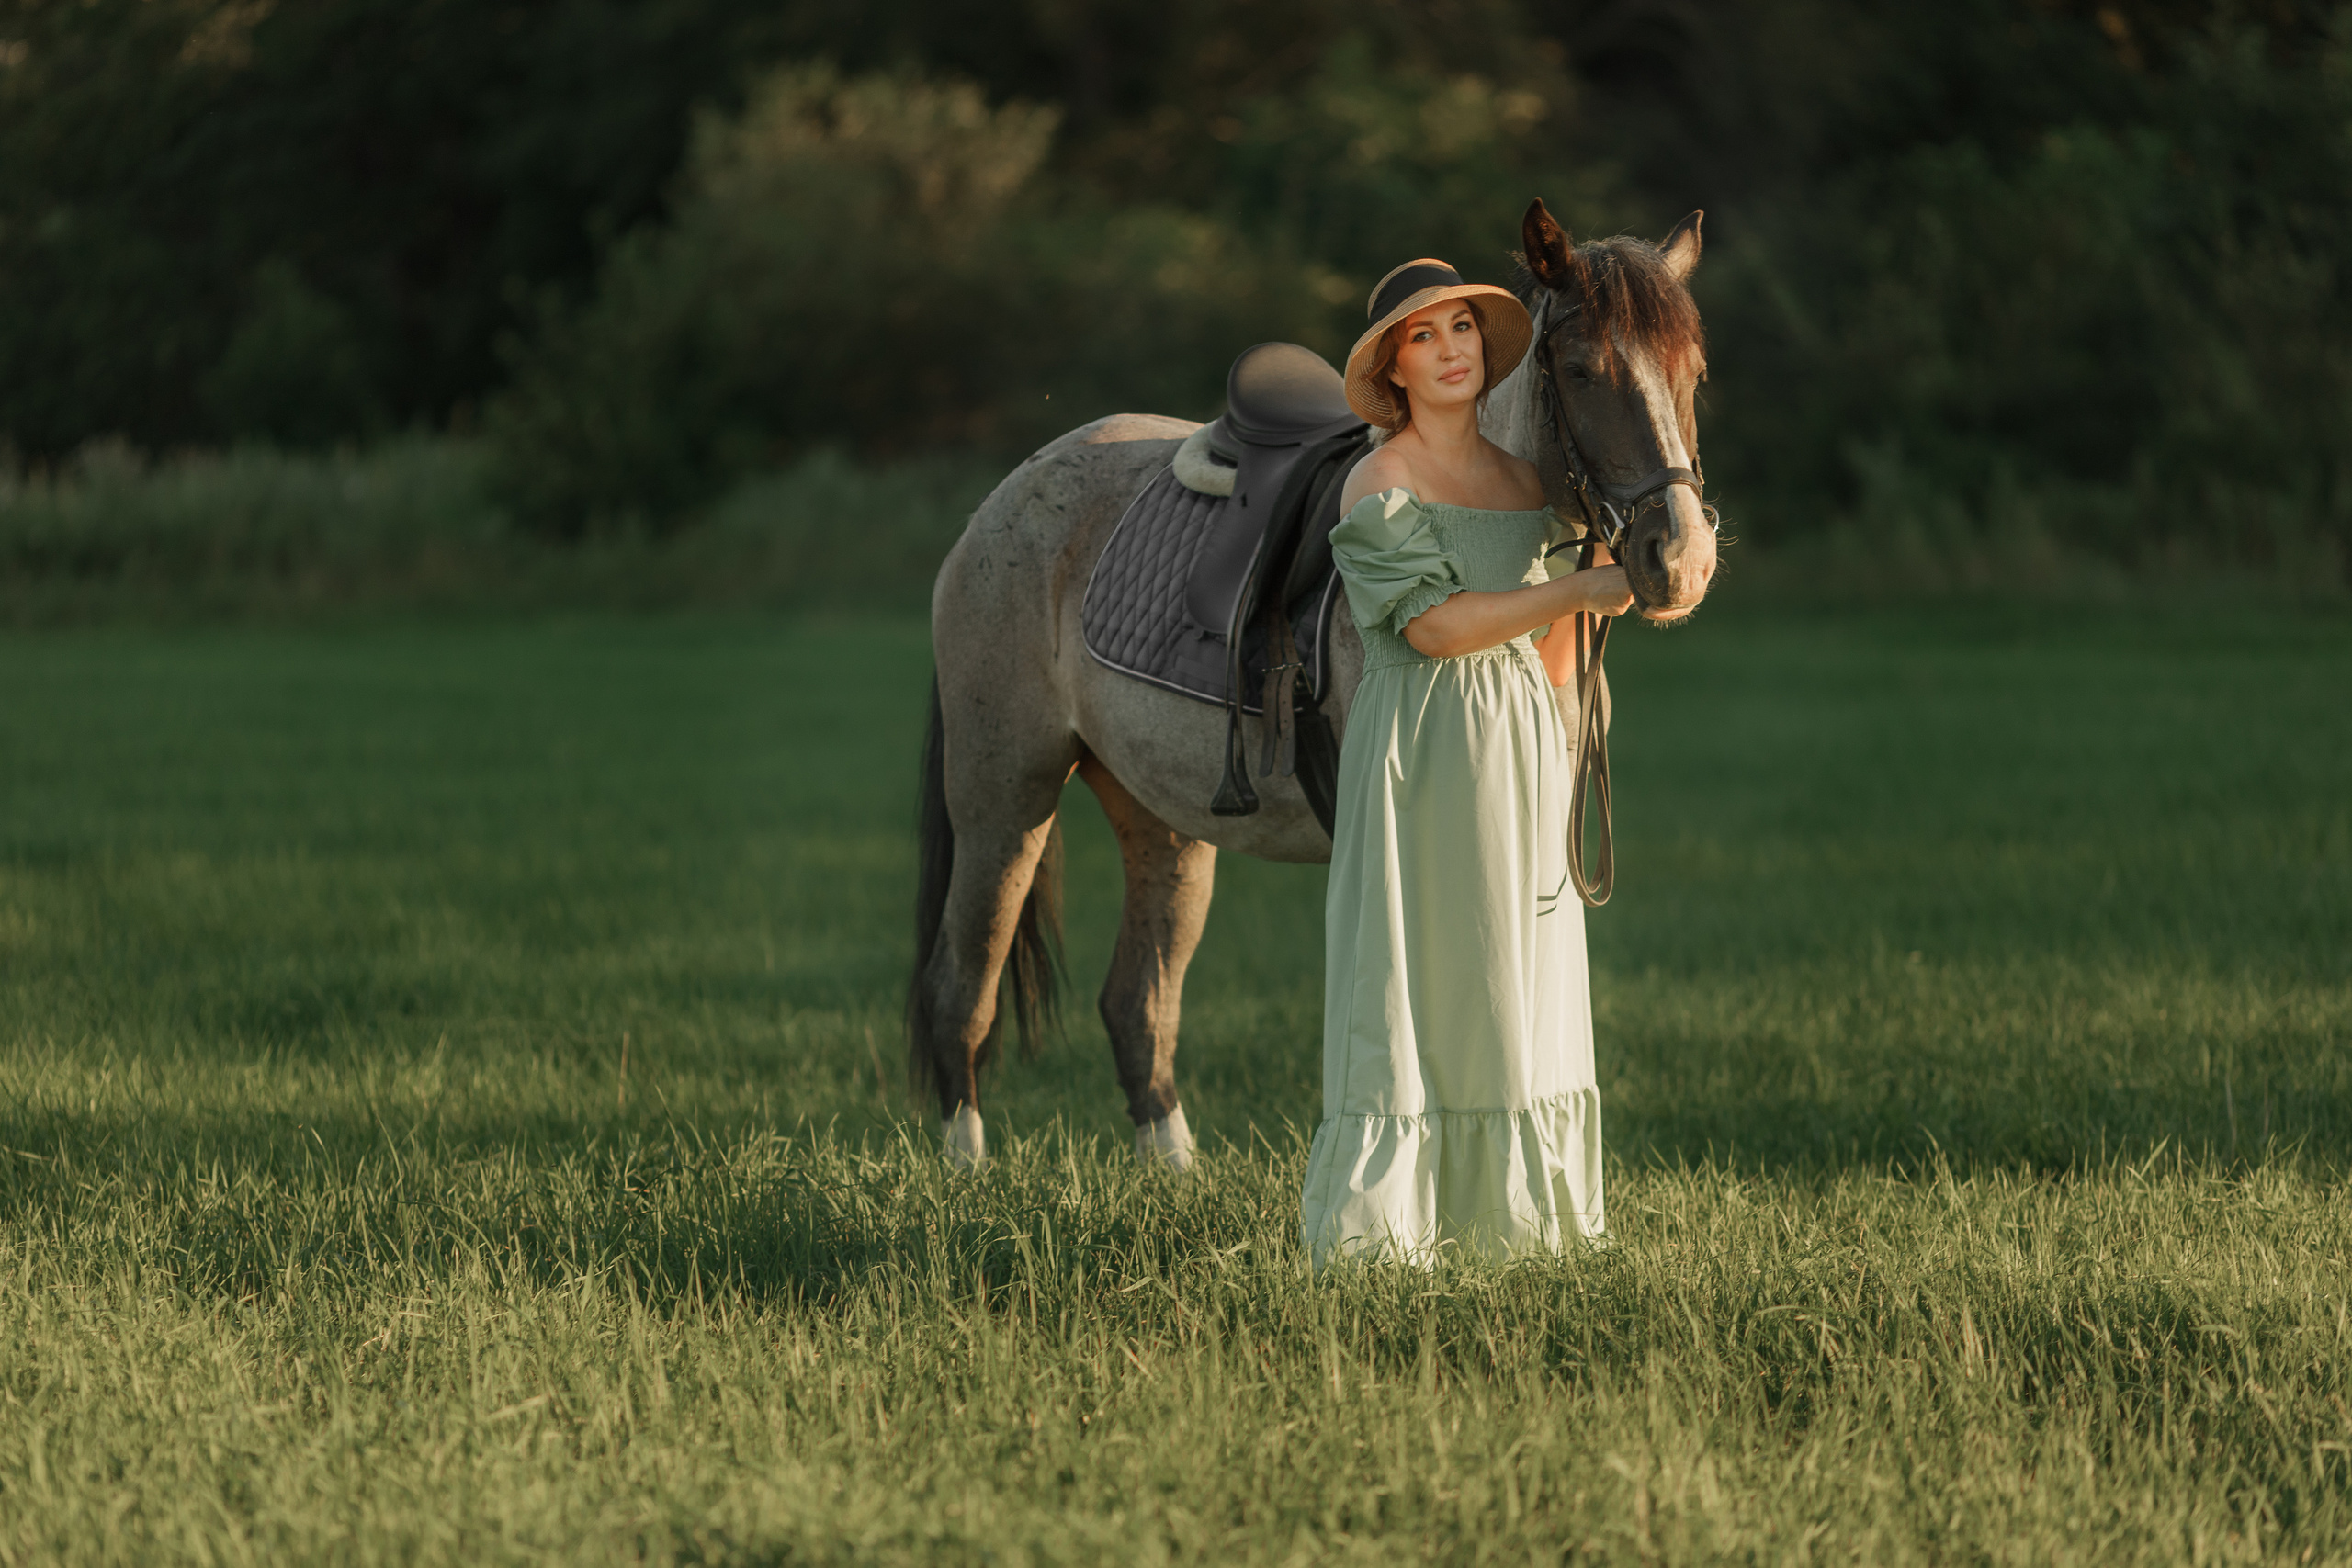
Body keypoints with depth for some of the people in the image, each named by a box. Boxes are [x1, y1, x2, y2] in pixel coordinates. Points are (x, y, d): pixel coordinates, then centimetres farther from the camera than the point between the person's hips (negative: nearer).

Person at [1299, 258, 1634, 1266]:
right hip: (1423, 744, -7)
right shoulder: (1383, 483, -7)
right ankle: (1377, 1226, -5)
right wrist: (1576, 592, -18)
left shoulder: (1521, 474, 12)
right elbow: (1435, 624, -17)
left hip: (1523, 740, 7)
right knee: (1414, 981, -7)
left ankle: (1499, 1212, 14)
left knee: (1519, 982, 8)